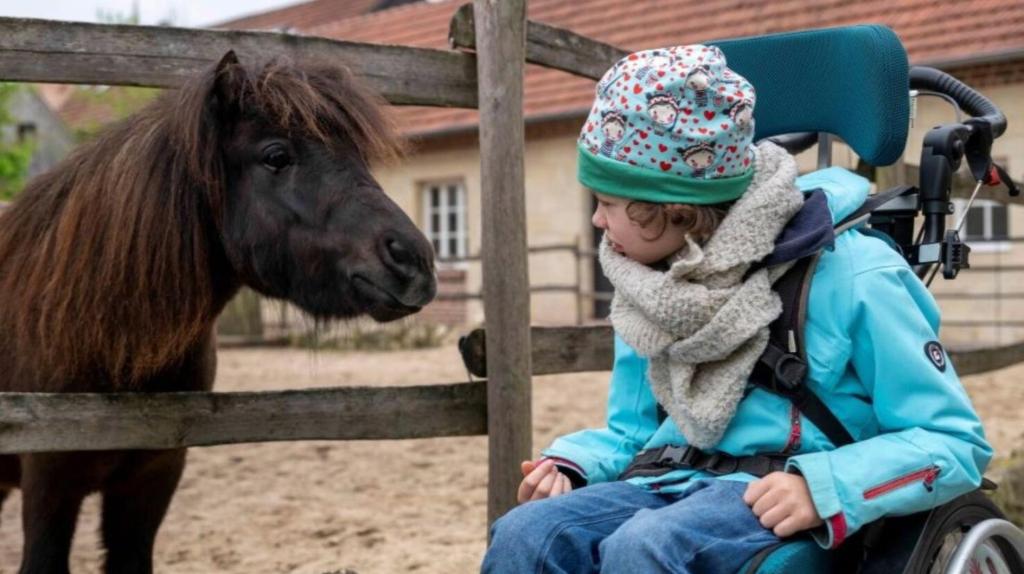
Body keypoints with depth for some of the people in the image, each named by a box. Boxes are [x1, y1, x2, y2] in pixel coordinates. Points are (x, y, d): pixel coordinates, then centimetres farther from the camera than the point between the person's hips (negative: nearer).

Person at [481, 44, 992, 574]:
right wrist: (570, 464, 0)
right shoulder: (653, 284, 11)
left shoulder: (849, 275, -8)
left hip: (778, 502, -5)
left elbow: (955, 442, -6)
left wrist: (821, 489, -23)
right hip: (671, 481, 6)